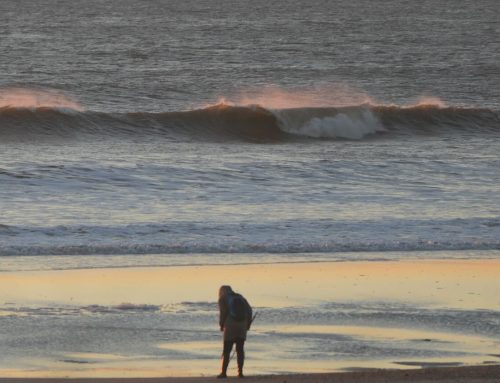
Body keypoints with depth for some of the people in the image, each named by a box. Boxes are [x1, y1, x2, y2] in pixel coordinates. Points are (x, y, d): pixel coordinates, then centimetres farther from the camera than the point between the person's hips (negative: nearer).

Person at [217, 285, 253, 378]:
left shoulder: (223, 299, 5)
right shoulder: (240, 297, 19)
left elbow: (223, 312, -8)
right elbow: (249, 310, 9)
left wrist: (221, 325, 2)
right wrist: (248, 324, 11)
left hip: (230, 327, -4)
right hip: (242, 327, 4)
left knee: (226, 351, 0)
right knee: (240, 350, 8)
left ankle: (224, 372, -4)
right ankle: (240, 372, 4)